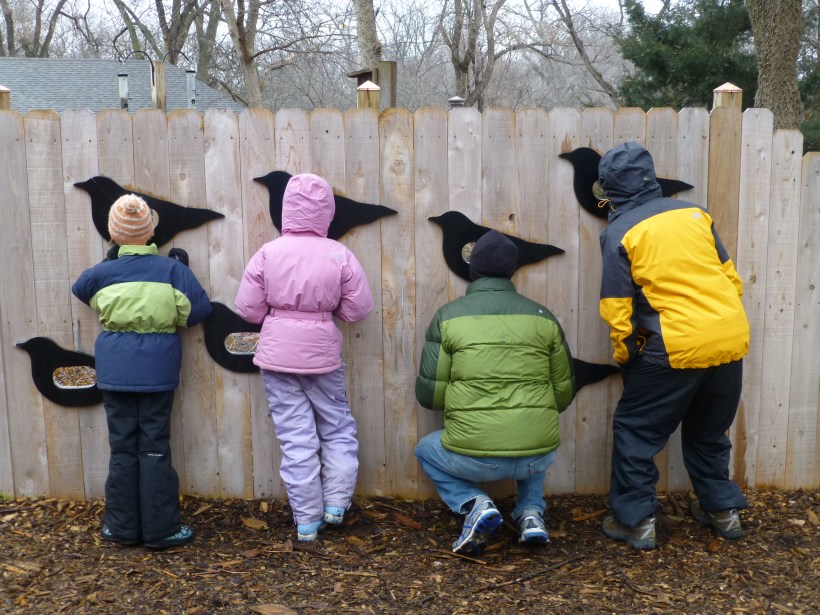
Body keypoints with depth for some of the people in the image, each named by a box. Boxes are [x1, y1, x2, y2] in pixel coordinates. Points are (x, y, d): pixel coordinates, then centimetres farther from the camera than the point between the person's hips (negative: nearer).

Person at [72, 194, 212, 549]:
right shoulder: (172, 269, -7)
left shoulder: (104, 272, -3)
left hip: (115, 369, 1)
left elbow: (80, 290, 18)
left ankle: (123, 528, 17)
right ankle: (161, 529, 9)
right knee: (154, 448, 5)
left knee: (122, 447, 10)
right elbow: (198, 310, -5)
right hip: (157, 369, -1)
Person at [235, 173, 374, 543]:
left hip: (278, 355, 1)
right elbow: (358, 310, -3)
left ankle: (307, 522, 14)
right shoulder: (340, 256, -8)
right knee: (338, 429, 20)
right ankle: (336, 504, 19)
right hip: (322, 355, 0)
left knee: (295, 437, 7)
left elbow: (248, 310, -4)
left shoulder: (268, 254, -7)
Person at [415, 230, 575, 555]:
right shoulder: (543, 317, 5)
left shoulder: (448, 316, -2)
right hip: (537, 457, 3)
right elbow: (564, 393, 10)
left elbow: (429, 394, -2)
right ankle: (531, 511, 18)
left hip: (473, 456, -3)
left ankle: (473, 503, 4)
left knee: (426, 449, 29)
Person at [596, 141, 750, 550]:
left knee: (635, 429, 11)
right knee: (709, 431, 25)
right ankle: (722, 509, 35)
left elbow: (617, 309, -5)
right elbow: (731, 277, 12)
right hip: (732, 340, 6)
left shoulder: (619, 233, -5)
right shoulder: (693, 213, 9)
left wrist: (625, 358, 10)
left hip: (678, 348, -5)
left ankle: (635, 520, 13)